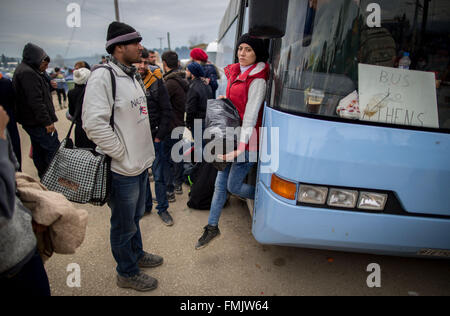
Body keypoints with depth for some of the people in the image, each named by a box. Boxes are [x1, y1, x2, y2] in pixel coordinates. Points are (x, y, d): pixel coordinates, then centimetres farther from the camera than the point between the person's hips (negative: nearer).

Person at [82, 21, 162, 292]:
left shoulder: (134, 76, 12)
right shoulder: (103, 77, -17)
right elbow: (94, 124, -24)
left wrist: (143, 152, 14)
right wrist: (123, 156, -19)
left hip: (142, 164, 9)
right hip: (124, 170, -9)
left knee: (136, 216, 26)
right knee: (124, 225, 10)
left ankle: (136, 254, 48)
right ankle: (127, 274, 31)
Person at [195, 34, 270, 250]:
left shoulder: (257, 80, -13)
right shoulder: (234, 74, 12)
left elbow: (250, 116, -19)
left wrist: (241, 146, -25)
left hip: (246, 141, -8)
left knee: (233, 186, 0)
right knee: (220, 183, 11)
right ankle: (212, 227, 24)